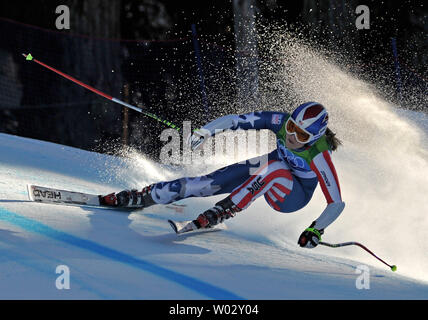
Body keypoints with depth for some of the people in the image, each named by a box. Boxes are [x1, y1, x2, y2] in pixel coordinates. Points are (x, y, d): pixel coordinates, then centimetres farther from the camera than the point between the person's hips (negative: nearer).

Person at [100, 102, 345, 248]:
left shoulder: (319, 155, -35)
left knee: (272, 168, -39)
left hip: (293, 197, -5)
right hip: (266, 175, 5)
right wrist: (206, 131, -31)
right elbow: (238, 120, -19)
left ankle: (217, 215, -32)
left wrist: (317, 230, -38)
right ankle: (141, 198, 0)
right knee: (209, 183, -10)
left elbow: (337, 202, -30)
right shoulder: (283, 122, -24)